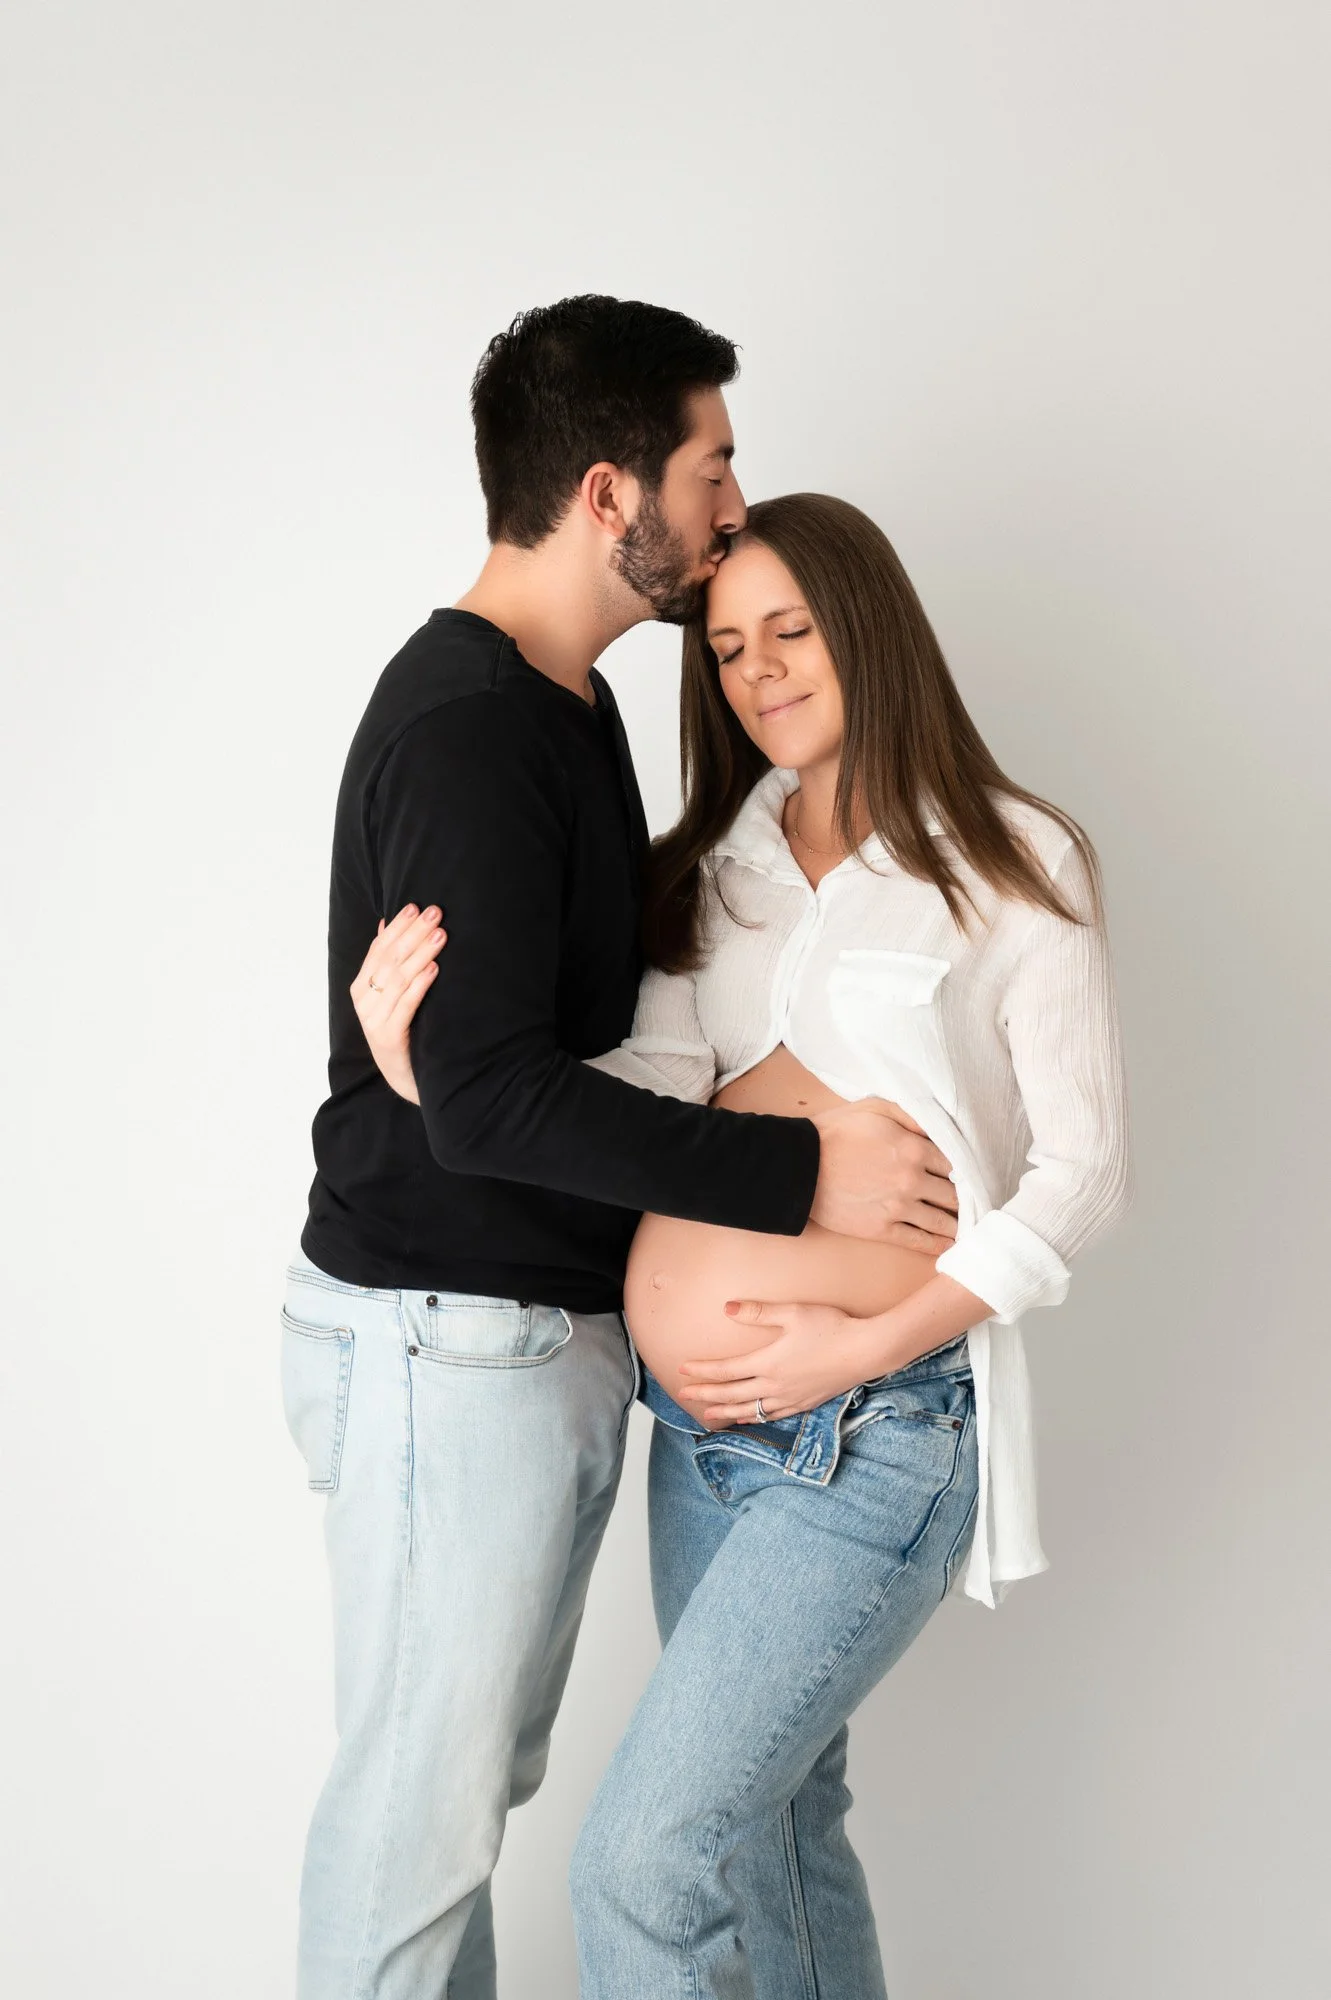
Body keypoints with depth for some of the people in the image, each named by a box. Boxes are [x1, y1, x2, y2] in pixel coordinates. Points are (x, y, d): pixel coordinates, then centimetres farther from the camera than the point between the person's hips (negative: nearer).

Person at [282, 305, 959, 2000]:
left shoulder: (565, 704, 12)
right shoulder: (467, 727, -20)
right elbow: (485, 1093, -26)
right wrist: (802, 1174, -21)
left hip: (548, 1332, 9)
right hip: (451, 1346, -9)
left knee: (475, 1774, 20)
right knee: (421, 1808, 4)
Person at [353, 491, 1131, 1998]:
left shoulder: (1010, 865, -2)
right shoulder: (714, 868, 11)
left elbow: (1080, 1171, -5)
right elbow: (648, 1091, -3)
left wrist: (867, 1342, -14)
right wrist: (435, 1078, -20)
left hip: (877, 1431, -6)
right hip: (700, 1421, 6)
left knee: (642, 1862, -9)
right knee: (769, 1824, 19)